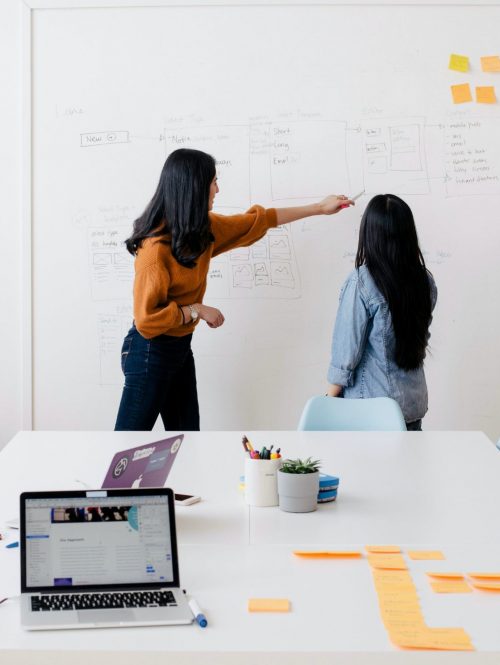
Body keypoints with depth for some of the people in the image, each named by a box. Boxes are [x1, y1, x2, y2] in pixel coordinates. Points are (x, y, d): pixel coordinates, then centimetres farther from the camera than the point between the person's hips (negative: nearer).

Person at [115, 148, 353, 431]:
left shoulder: (202, 228, 1)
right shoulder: (156, 247, -25)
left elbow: (256, 221, 14)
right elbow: (146, 318, -26)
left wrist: (319, 208, 19)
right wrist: (197, 310, -17)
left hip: (180, 347, 9)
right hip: (150, 352, -9)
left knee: (187, 430, 14)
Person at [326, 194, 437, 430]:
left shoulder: (361, 282, -19)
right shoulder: (425, 281, -3)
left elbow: (346, 351, -14)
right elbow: (421, 336, 9)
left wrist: (329, 399, -3)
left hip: (370, 407, -4)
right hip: (414, 403, 5)